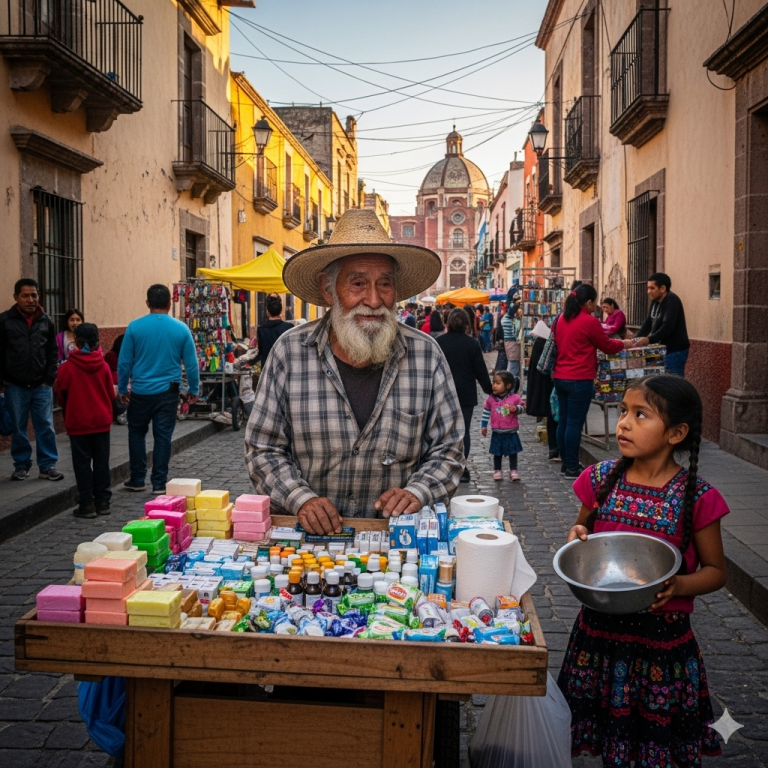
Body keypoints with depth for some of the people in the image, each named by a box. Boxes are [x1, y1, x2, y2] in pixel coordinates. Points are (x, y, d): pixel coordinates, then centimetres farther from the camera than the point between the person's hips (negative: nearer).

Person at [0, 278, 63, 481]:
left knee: (46, 427, 1)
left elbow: (53, 353, 7)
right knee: (18, 429, 8)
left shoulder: (46, 321, 5)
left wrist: (49, 379, -2)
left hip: (42, 386, 1)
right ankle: (21, 465, 19)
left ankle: (48, 466, 8)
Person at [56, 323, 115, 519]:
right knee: (101, 462, 10)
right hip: (102, 421, 3)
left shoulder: (67, 367, -10)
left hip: (77, 422, -2)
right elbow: (111, 394, 5)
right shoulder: (103, 366, -3)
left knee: (82, 463, 4)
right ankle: (103, 501, 14)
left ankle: (87, 504, 4)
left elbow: (62, 395, 0)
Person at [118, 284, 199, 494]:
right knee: (163, 436, 6)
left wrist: (121, 389, 9)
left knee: (137, 433, 16)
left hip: (140, 391, 0)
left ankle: (137, 479, 21)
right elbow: (191, 364, 0)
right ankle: (159, 483, 9)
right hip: (168, 391, 0)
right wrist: (193, 390, 11)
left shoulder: (135, 327, -6)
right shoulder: (181, 329, -4)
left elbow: (124, 362, -2)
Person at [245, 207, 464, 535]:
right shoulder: (290, 352, -3)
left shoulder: (426, 356, 0)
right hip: (308, 534, 0)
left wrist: (416, 492, -11)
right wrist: (301, 498, -12)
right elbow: (262, 450, 2)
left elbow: (446, 452, 6)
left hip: (396, 535, 0)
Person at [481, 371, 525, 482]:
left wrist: (516, 408, -20)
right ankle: (497, 471, 22)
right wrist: (483, 426, 8)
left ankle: (513, 471, 18)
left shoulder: (515, 397, -9)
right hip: (497, 433, 1)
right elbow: (486, 412, 8)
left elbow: (523, 407, 1)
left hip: (511, 432, -1)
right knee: (497, 453, 10)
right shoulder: (491, 399, -2)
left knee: (512, 452, 7)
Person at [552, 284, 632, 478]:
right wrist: (624, 344, 18)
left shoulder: (561, 319, 8)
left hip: (559, 377, 8)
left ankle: (566, 462, 21)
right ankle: (572, 468, 2)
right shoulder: (589, 321, -12)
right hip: (579, 379, -7)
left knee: (564, 421, 12)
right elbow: (607, 346, -1)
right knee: (575, 422, -3)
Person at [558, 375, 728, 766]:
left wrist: (677, 586, -22)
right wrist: (577, 538, -11)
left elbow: (715, 571, -3)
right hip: (600, 628, 3)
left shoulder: (696, 497, -13)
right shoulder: (601, 479, -5)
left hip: (663, 637, -3)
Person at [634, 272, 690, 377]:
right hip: (662, 349, 9)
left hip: (675, 350, -9)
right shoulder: (655, 301, 12)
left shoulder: (672, 301, -16)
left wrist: (649, 340, -35)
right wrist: (636, 339, -2)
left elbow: (668, 327, -27)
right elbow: (648, 323, 11)